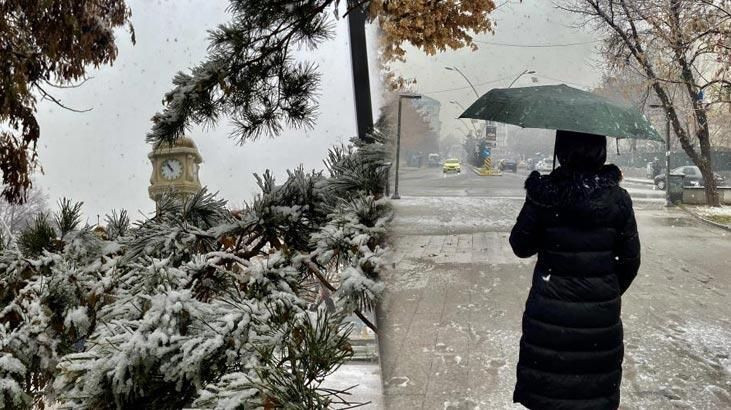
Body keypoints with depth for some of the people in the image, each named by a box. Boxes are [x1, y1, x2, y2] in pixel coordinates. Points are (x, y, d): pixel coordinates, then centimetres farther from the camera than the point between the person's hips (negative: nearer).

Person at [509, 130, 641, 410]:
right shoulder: (617, 198, -4)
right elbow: (630, 259, 1)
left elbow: (520, 246, -3)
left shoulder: (544, 192, -11)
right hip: (600, 313, 2)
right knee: (597, 384, 16)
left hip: (551, 313, -2)